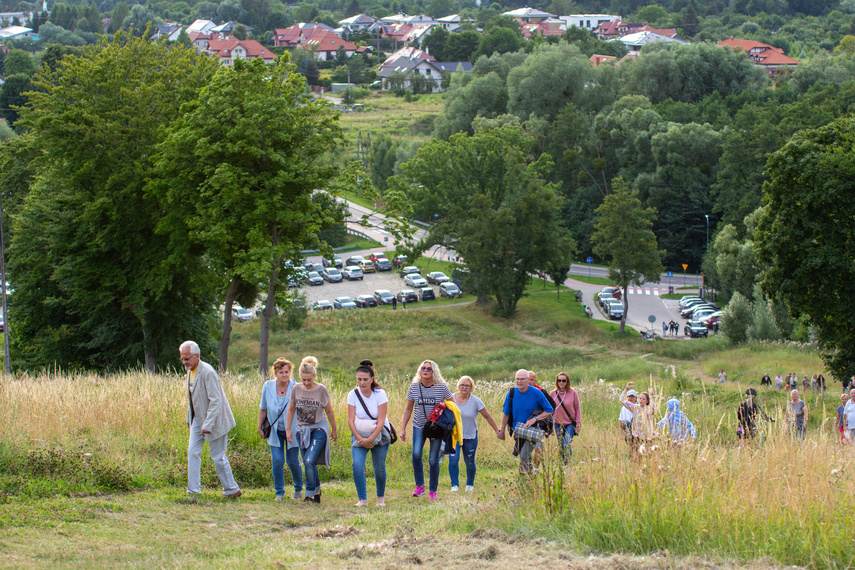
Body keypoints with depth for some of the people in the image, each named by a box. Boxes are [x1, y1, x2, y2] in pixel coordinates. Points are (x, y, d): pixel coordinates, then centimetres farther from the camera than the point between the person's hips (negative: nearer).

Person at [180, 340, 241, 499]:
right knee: (193, 452, 1)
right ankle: (193, 490, 4)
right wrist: (189, 418, 19)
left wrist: (208, 425, -27)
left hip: (214, 419, -8)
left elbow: (216, 400, -25)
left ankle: (232, 489, 13)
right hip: (198, 418, 8)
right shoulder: (190, 371, 5)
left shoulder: (207, 372, -23)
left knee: (218, 456, -1)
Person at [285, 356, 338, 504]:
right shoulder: (296, 389, -2)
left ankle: (310, 494, -12)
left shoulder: (322, 390, -10)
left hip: (319, 429, -4)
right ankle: (317, 491, 25)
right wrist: (288, 429, 9)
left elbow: (329, 411, 1)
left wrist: (334, 430, 9)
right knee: (308, 464, 7)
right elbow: (291, 410, 12)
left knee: (309, 460, -19)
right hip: (302, 430, 4)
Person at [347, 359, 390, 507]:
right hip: (359, 435, 1)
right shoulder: (353, 395, -7)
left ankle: (381, 497, 22)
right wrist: (360, 439, -17)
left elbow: (381, 421, -15)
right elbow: (351, 420, -7)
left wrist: (370, 439, -21)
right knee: (357, 464, -17)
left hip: (379, 434, -1)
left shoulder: (379, 394, -12)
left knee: (379, 466, -1)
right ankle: (362, 499, -12)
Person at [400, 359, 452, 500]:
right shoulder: (414, 387, 0)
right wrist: (403, 428, 8)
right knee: (416, 454, -19)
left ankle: (433, 491, 13)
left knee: (433, 460, -1)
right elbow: (408, 408, 10)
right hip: (419, 426, 1)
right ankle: (419, 486, -4)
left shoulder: (441, 387, -6)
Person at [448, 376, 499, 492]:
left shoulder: (476, 401, -9)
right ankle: (455, 485, -1)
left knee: (469, 463, 7)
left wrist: (497, 431, 0)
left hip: (470, 436, 0)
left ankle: (470, 484, 30)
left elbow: (488, 417, -2)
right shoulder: (451, 398, -5)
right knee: (453, 460, -15)